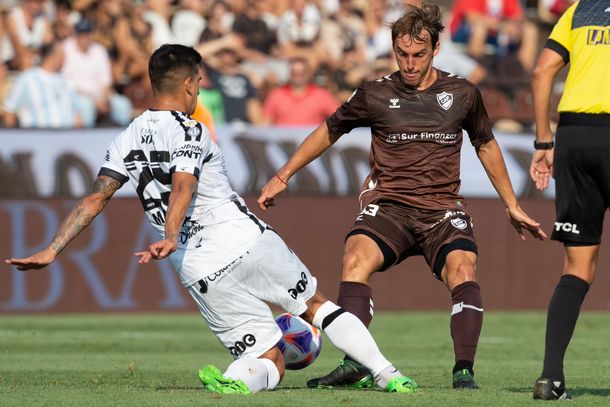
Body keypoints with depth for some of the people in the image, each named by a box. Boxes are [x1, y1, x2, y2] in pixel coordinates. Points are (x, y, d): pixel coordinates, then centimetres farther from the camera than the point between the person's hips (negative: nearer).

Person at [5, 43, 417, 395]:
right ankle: (388, 375, 11)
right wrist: (169, 239, -35)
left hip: (203, 274, 4)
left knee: (270, 363, 8)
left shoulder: (127, 141, 12)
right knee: (317, 304, 20)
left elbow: (95, 199, 4)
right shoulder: (189, 132, -4)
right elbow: (183, 187, -21)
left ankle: (236, 379, -26)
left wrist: (50, 252, 5)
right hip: (248, 240, -4)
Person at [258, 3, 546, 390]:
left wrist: (513, 207, 26)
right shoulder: (376, 95, 4)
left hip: (443, 207, 0)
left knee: (462, 270, -29)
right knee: (356, 259, -30)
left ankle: (464, 370, -28)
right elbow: (329, 131, 19)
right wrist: (283, 177, 19)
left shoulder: (462, 94, 7)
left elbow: (486, 146, 23)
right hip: (388, 204, 0)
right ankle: (355, 365, -36)